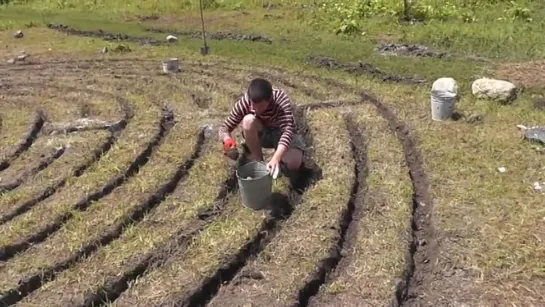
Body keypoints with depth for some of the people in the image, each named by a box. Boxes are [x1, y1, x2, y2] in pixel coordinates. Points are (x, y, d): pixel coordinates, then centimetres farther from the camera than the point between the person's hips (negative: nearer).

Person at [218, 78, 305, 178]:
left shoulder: (281, 99, -33)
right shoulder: (244, 102, -26)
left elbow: (287, 130, -44)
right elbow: (224, 128, -19)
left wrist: (276, 158, -59)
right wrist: (227, 140, -44)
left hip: (282, 134, -2)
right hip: (261, 135, 3)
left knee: (293, 164, -31)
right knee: (248, 120, -32)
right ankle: (258, 162, -14)